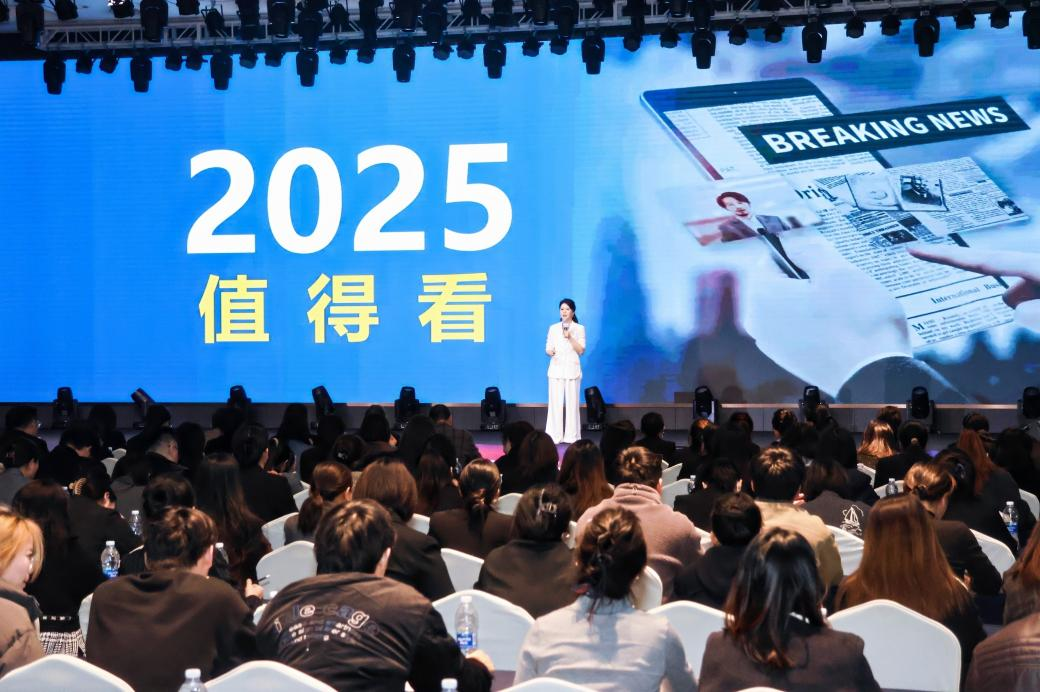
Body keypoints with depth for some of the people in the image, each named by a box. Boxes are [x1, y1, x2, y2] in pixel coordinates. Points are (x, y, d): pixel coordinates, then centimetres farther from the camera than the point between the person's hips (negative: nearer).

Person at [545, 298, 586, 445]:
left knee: (572, 402, -2)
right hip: (556, 368, 1)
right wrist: (550, 352, -14)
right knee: (555, 402, -3)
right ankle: (554, 436, -1)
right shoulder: (553, 328, 9)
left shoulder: (579, 328, 4)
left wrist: (570, 338, -14)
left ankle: (571, 436, 2)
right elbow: (548, 349, 9)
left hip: (572, 368, -1)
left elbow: (581, 350, -2)